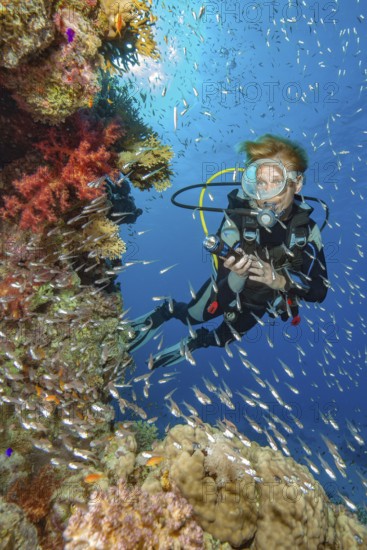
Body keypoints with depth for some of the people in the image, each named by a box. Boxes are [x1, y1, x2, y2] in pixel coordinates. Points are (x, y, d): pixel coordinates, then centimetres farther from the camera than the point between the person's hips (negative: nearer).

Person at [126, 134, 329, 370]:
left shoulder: (307, 229, -26)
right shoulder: (237, 218, -35)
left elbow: (319, 291, -26)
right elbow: (225, 292, -34)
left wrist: (281, 280, -44)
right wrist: (237, 274, -57)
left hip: (259, 302, 4)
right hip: (227, 289, -3)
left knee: (221, 339, 27)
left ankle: (190, 344, 60)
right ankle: (163, 313, 57)